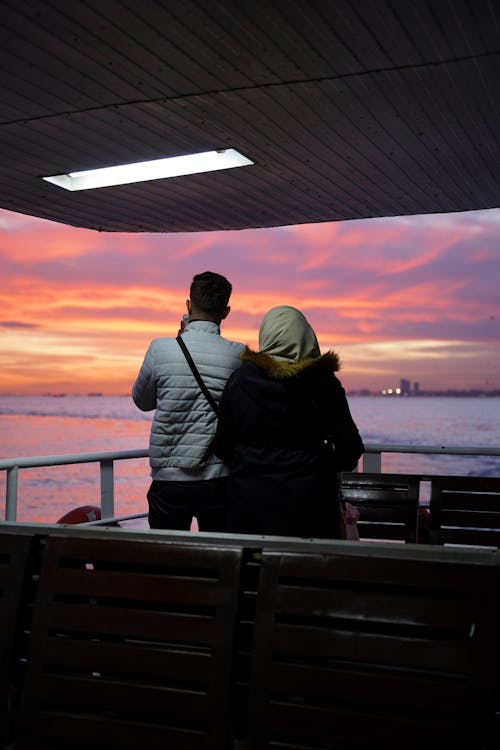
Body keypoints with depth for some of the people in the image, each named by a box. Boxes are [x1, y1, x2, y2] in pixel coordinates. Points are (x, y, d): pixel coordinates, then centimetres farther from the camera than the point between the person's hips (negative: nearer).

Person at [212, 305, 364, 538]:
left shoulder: (240, 379, -4)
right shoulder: (323, 381, -6)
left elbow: (221, 447, 1)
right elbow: (350, 447, -5)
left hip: (250, 501, 1)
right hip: (308, 501, -1)